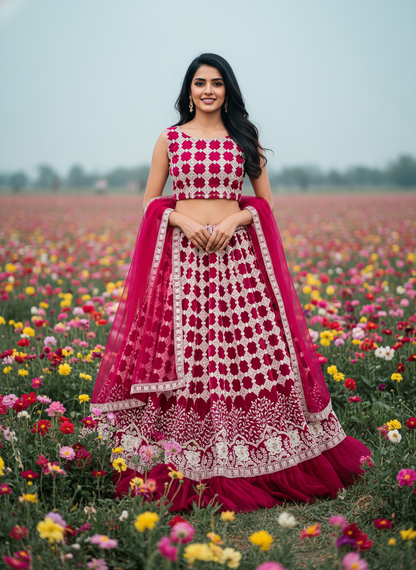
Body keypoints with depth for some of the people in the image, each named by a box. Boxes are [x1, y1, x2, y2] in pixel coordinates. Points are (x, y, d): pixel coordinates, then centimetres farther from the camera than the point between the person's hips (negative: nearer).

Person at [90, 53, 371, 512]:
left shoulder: (245, 139, 11)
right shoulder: (170, 138, 9)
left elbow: (265, 201, 11)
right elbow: (150, 202, 9)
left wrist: (235, 220, -8)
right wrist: (182, 219, -10)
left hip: (237, 254, 1)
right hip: (182, 257, -1)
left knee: (250, 351, -2)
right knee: (181, 353, -4)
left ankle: (252, 462, 12)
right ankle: (182, 470, 7)